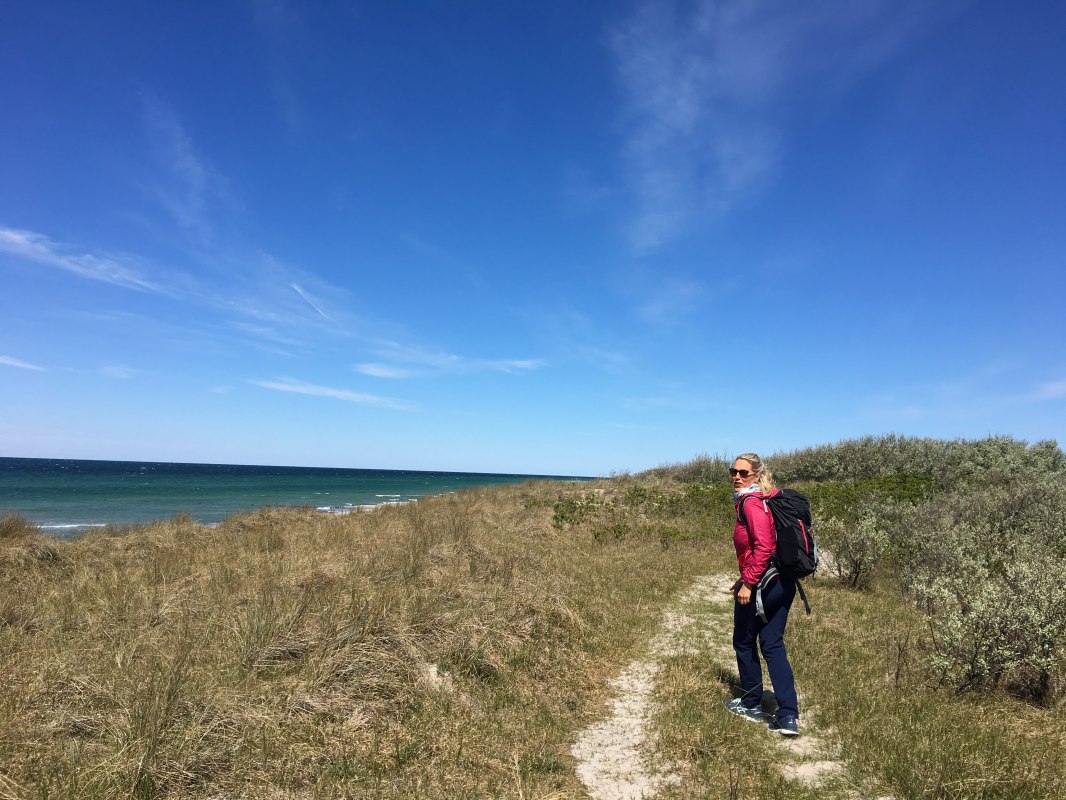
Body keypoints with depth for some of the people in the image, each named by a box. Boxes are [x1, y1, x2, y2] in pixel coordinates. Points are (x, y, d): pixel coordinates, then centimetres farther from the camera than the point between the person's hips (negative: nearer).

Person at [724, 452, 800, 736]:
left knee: (744, 643, 12)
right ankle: (788, 716, 9)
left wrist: (747, 583, -21)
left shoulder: (751, 502, -17)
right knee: (773, 646, 13)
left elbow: (764, 546, -26)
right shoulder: (767, 499, 12)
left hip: (760, 585, -9)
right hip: (783, 582, 9)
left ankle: (751, 704, 28)